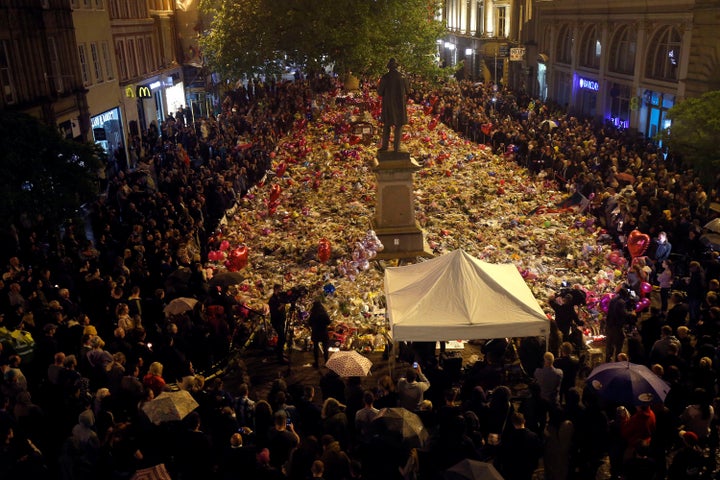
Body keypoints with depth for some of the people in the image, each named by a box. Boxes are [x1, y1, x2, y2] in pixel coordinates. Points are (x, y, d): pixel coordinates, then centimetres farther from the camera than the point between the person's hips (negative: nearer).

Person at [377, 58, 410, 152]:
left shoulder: (385, 78, -10)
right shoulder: (402, 77, -7)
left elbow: (380, 92, -5)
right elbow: (407, 90, 4)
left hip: (388, 105, 0)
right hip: (400, 104, 0)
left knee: (386, 126, 12)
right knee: (398, 126, 7)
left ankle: (385, 146, 12)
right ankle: (396, 147, 5)